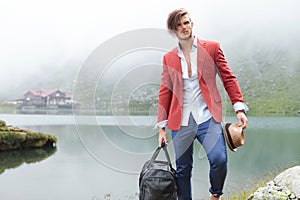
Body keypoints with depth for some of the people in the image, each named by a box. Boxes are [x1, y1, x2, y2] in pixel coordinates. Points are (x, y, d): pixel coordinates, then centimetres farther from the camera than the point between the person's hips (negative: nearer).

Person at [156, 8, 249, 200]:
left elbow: (228, 78, 5)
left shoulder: (212, 48, 6)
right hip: (181, 121, 2)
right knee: (182, 170, 6)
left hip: (207, 117, -2)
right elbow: (165, 92, 12)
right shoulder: (169, 58, 11)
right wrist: (162, 127, 9)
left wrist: (240, 108, -4)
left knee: (219, 159, -18)